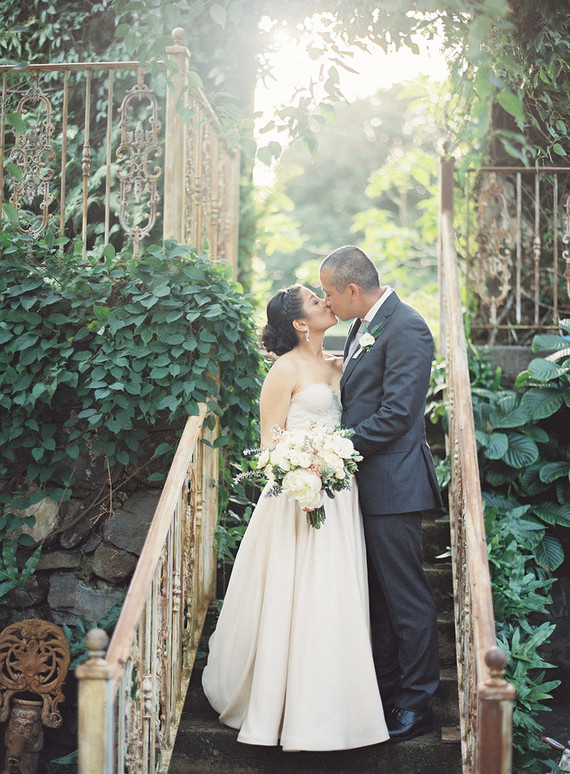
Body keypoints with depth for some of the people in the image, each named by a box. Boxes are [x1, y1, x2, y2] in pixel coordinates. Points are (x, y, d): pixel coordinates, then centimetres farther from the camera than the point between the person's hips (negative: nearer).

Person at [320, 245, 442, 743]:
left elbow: (397, 412, -22)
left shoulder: (406, 328, -16)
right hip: (364, 483, 10)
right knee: (378, 592, 18)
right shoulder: (365, 325, 13)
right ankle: (384, 688, 30)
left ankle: (416, 704, 10)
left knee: (406, 596, 0)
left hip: (393, 485, -10)